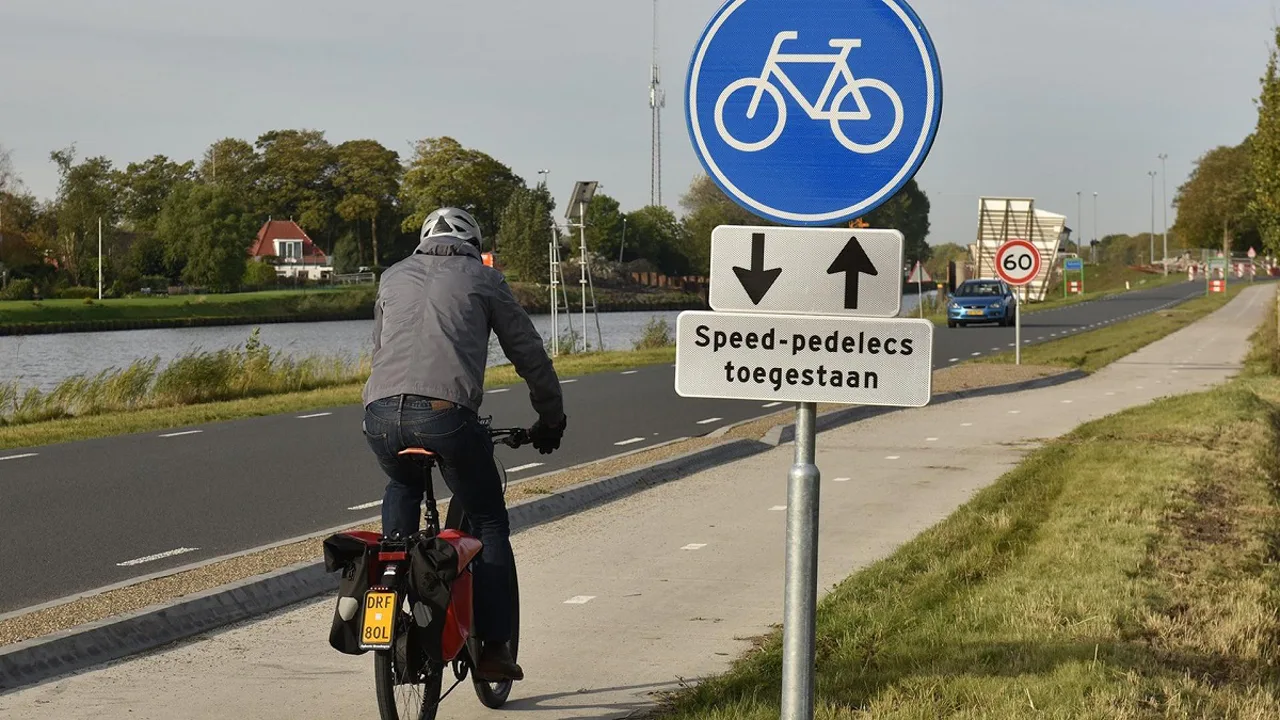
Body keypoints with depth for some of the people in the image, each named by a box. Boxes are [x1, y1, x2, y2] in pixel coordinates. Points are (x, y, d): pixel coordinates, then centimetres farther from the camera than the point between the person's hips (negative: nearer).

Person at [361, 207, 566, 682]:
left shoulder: (394, 276, 28)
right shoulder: (482, 277, 19)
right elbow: (530, 355, 21)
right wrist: (551, 420, 34)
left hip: (381, 413, 3)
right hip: (447, 414, -3)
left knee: (402, 490, 37)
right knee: (488, 523, 15)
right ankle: (493, 648, 10)